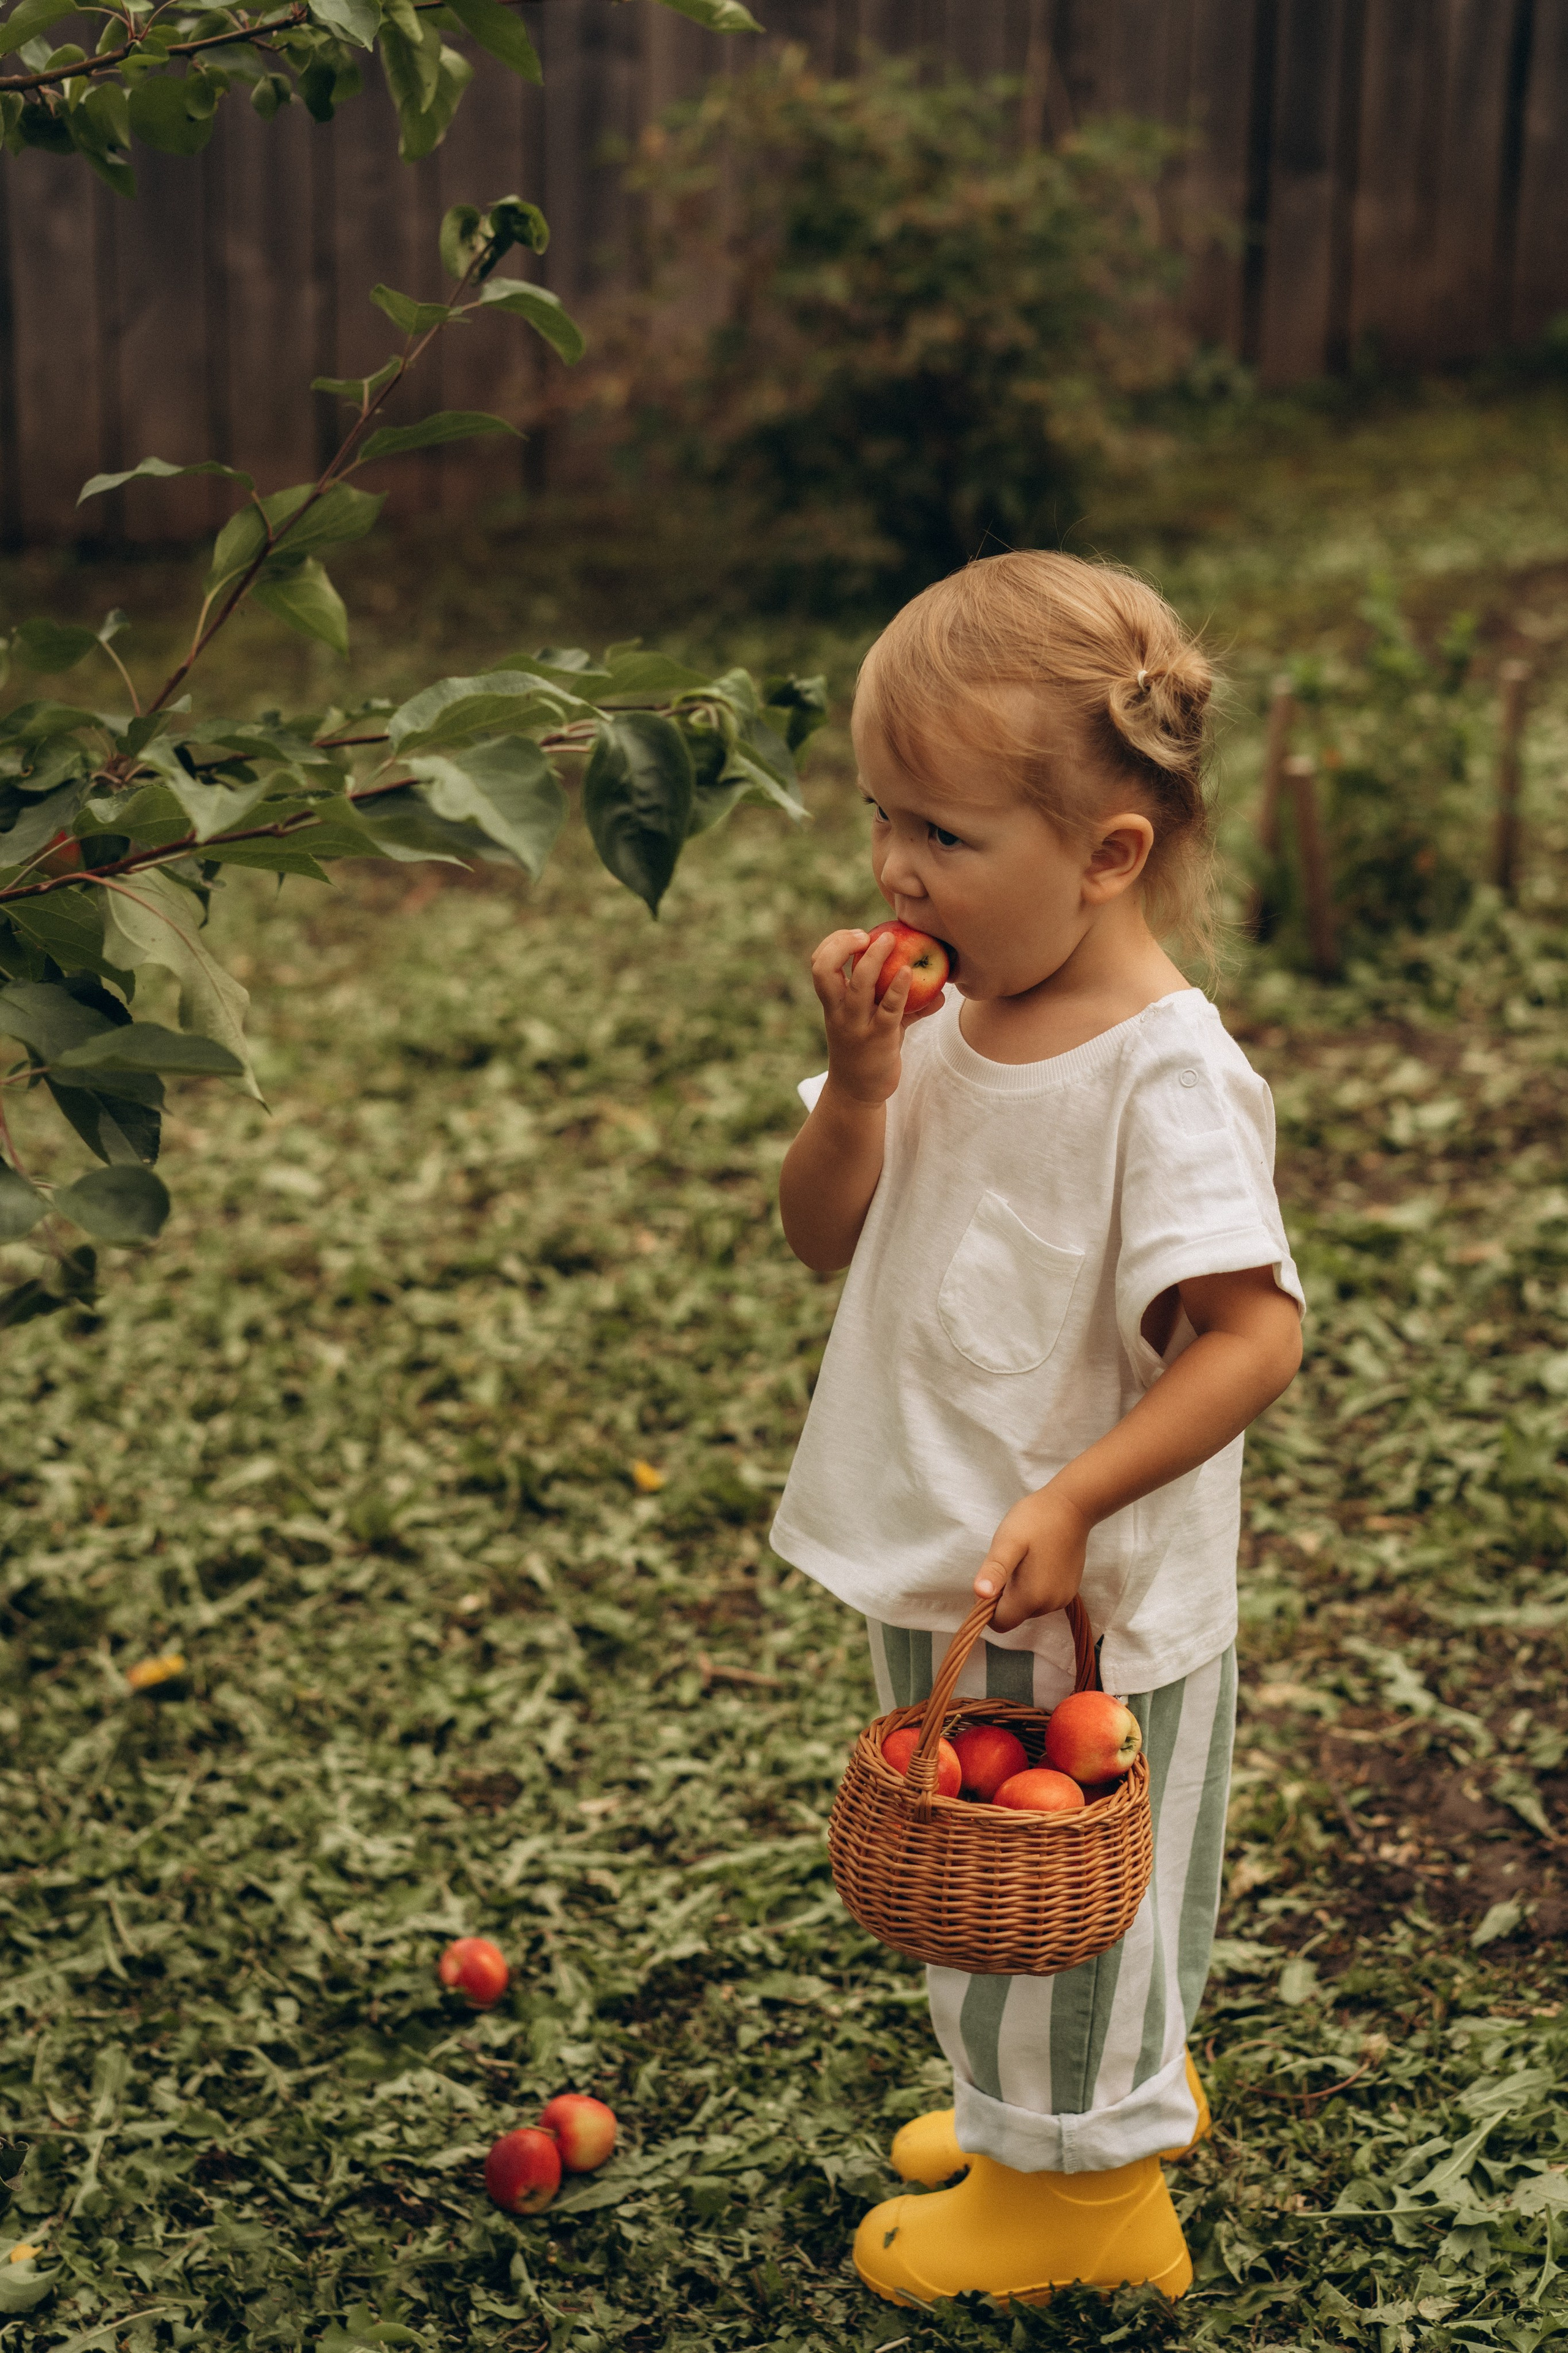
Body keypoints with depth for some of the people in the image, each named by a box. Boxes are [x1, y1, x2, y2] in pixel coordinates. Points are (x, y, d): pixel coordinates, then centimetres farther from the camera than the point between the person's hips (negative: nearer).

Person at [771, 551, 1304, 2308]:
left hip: (1091, 1591, -8)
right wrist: (858, 1088, -15)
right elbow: (825, 1239, 4)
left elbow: (1255, 1330, -25)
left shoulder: (1164, 1070, -24)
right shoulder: (949, 1023, -1)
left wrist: (1070, 1504, -29)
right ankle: (1092, 2092, 50)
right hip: (940, 1568, 8)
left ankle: (1087, 2177, 37)